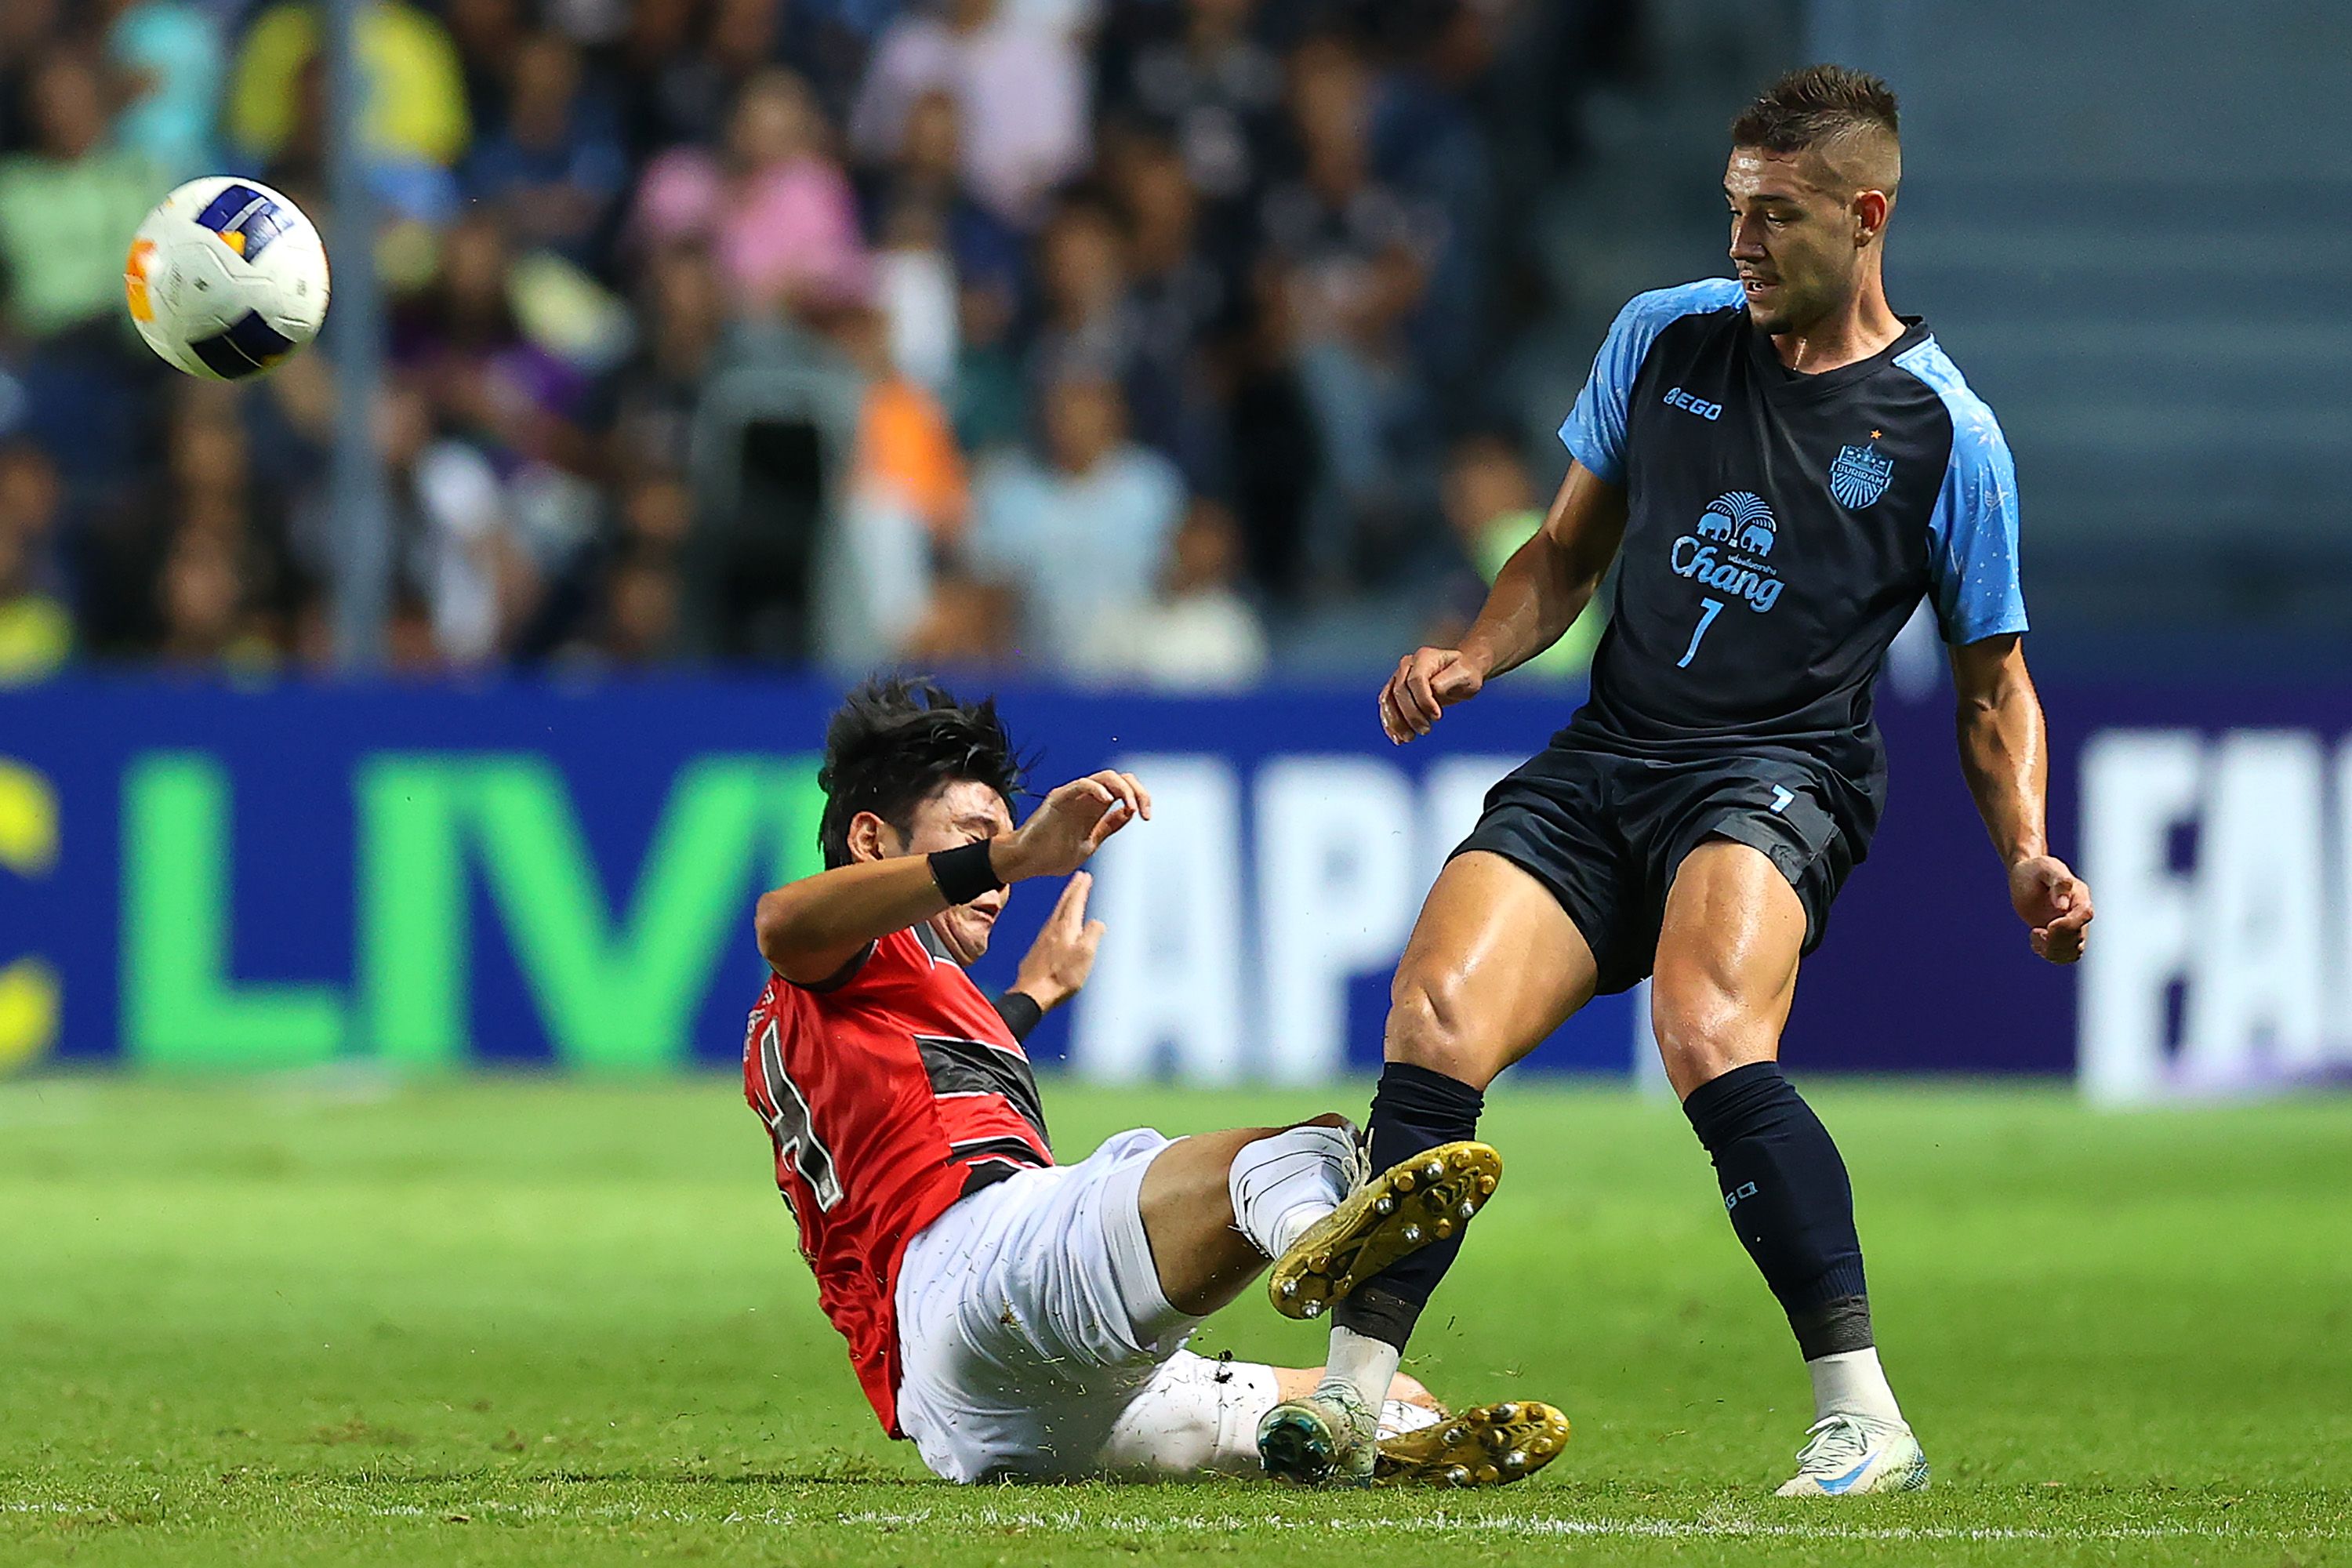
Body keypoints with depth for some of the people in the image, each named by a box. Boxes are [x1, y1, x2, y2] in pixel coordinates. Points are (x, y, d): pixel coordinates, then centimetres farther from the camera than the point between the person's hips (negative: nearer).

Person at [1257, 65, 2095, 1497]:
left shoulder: (1945, 436, -1)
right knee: (1436, 1017, -19)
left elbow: (1995, 686, 9)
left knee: (1709, 1037, -33)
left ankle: (1867, 1421, -30)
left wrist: (2030, 860, -7)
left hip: (1780, 774, -5)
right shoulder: (1665, 338, 9)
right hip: (1603, 761, 5)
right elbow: (1567, 555, 20)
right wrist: (1472, 657, 1)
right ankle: (1351, 1404, -13)